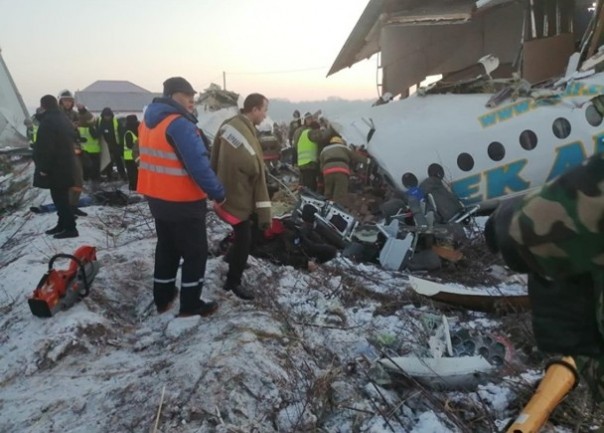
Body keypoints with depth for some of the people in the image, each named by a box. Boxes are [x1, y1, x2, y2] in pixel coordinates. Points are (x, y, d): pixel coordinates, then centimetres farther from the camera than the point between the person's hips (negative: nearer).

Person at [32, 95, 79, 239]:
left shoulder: (47, 121, -16)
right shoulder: (63, 119, 14)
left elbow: (45, 147, -21)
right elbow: (72, 140, 22)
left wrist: (44, 167, -18)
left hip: (55, 167, -10)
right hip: (65, 165, 10)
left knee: (59, 198, -5)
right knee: (61, 197, 16)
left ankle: (70, 228, -4)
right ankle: (62, 224, 24)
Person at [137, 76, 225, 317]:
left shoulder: (149, 121, 9)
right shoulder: (180, 124, -22)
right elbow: (198, 165, -27)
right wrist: (218, 193, -19)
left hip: (157, 197, 9)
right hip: (183, 201, -9)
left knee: (167, 247, 21)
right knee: (195, 252, 4)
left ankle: (162, 297, 31)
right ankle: (190, 305, 11)